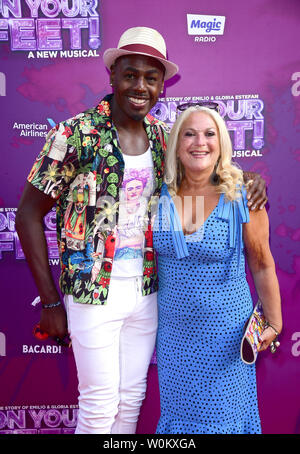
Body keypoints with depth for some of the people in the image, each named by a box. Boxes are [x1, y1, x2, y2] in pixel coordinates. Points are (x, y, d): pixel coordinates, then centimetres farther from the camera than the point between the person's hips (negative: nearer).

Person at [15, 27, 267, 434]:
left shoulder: (162, 137, 2)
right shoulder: (75, 135, -13)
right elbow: (28, 215, -9)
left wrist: (246, 179, -4)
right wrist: (50, 301, -8)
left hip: (146, 291, 5)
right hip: (93, 293, -4)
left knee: (132, 398, 19)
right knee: (100, 406, 9)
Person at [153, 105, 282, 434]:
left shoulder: (242, 196, -14)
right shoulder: (161, 195, -6)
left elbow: (262, 265, -5)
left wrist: (273, 323, 1)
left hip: (225, 330, -3)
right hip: (173, 328, 3)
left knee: (222, 415, 14)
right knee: (178, 410, 21)